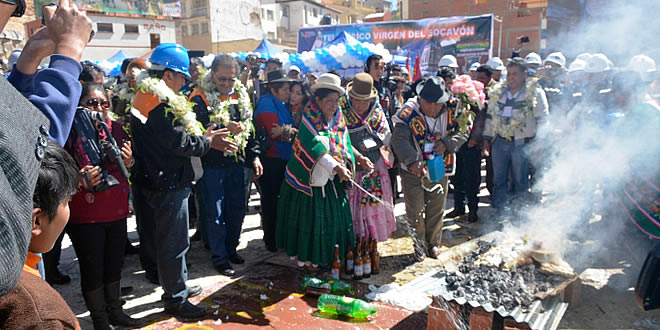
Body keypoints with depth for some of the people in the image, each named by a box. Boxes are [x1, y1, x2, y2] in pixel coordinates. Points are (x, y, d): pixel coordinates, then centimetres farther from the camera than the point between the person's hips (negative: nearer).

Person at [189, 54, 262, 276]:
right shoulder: (200, 97, -9)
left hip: (237, 161, 6)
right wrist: (224, 129, -30)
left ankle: (231, 248, 32)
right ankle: (219, 257, 16)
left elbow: (249, 127, 15)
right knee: (216, 213, 2)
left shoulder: (241, 95, 9)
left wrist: (254, 156, 11)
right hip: (212, 164, -5)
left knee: (237, 208, 14)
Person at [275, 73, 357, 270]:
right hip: (308, 179, -5)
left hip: (331, 181, 6)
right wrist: (336, 167, -36)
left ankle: (325, 255, 26)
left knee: (333, 218, 10)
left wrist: (345, 164, -20)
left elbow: (345, 146, -1)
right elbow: (316, 148, -27)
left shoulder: (339, 121, 4)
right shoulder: (309, 120, -15)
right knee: (308, 219, 4)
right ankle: (305, 255, 22)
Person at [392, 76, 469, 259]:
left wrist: (447, 144, -19)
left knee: (436, 210, 16)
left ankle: (433, 243, 37)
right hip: (413, 171, -3)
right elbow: (399, 140, -27)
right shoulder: (408, 113, -18)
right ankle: (418, 246, 27)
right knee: (415, 211, 6)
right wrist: (413, 160, -41)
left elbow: (463, 132, 0)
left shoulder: (450, 113, -6)